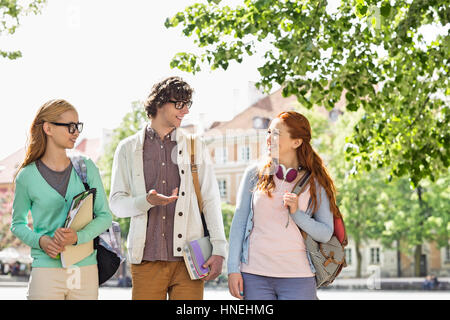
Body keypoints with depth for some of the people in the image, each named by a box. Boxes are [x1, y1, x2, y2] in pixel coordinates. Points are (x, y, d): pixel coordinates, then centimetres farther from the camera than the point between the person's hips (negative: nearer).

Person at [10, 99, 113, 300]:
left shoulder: (86, 168, 5)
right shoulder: (27, 176, 0)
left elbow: (104, 216, 5)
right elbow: (17, 223, 10)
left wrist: (78, 237, -12)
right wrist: (40, 241, -9)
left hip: (86, 270, 2)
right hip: (46, 271, -2)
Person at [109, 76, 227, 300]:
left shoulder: (196, 147, 12)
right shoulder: (128, 149, 10)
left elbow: (211, 200, 9)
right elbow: (116, 203, 5)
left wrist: (218, 250, 0)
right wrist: (147, 201, -16)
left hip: (188, 258, 1)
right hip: (146, 259, 0)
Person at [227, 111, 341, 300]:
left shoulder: (315, 182, 4)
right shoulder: (255, 174, 6)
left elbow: (326, 233, 2)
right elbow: (239, 223, 5)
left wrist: (297, 214, -13)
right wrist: (233, 269, -1)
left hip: (298, 277, 0)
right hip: (254, 275, 1)